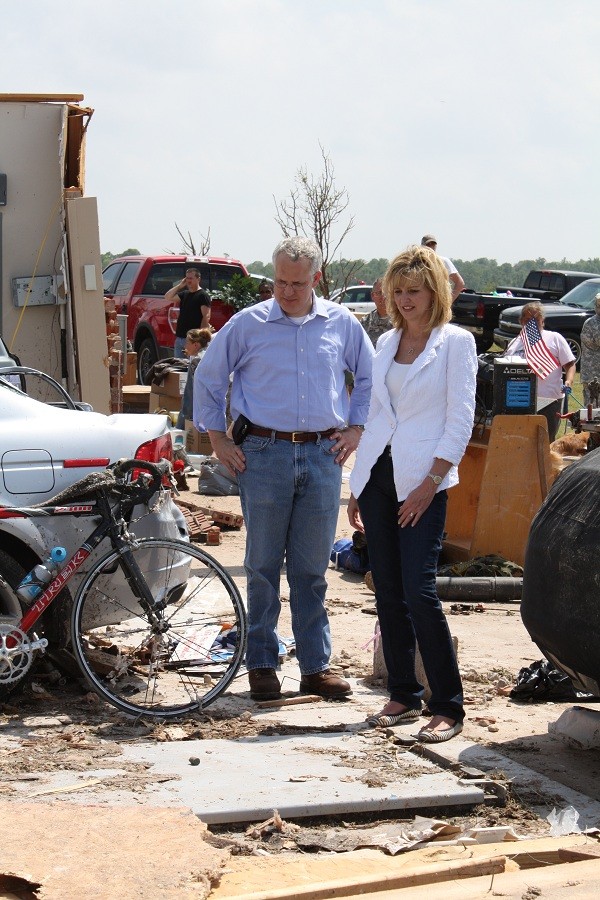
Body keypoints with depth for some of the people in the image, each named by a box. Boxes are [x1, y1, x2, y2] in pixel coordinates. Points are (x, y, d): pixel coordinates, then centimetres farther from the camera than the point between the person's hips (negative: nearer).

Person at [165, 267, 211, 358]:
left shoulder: (203, 295, -8)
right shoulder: (184, 294, 16)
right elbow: (168, 297, 13)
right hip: (179, 337, 8)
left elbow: (206, 317, -14)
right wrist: (179, 286, 5)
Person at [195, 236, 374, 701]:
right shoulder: (248, 324, 1)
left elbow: (370, 377, 21)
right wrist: (218, 438, 7)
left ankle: (316, 666, 14)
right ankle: (261, 665, 12)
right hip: (264, 454, -1)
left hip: (322, 455, 1)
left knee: (313, 568, 7)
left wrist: (356, 428, 11)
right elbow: (208, 378, 11)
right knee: (263, 566, 3)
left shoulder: (342, 324, 7)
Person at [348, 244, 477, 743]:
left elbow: (460, 420, -8)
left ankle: (448, 708, -5)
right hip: (377, 474, 6)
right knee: (388, 591, 7)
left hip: (423, 480, -6)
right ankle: (404, 696, 16)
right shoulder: (386, 342, 14)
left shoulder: (456, 342, -3)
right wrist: (357, 486, 13)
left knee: (419, 590, -12)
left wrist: (431, 483, -15)